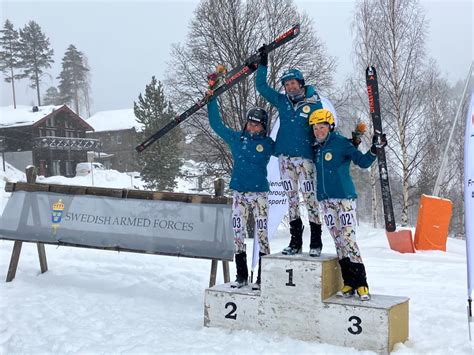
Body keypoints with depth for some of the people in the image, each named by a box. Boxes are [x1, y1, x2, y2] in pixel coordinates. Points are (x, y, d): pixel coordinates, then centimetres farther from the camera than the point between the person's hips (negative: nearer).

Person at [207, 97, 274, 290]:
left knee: (262, 235, -6)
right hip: (239, 193, 3)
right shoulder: (236, 138, 8)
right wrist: (212, 100, 11)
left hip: (259, 193, -3)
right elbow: (216, 124, 13)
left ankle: (262, 277, 0)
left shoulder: (268, 144, 1)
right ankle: (241, 275, 16)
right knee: (238, 234, 5)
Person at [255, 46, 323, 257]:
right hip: (284, 157, 4)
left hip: (305, 157, -4)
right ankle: (295, 241, 13)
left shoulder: (314, 103, -1)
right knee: (291, 198, 7)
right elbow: (261, 87, 16)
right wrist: (263, 64, 12)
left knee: (309, 197, -8)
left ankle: (316, 242, 0)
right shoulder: (282, 101, 9)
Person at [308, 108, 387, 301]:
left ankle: (361, 283, -9)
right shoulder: (316, 148, 13)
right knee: (338, 242, 6)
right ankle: (349, 283, 10)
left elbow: (363, 162, -13)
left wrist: (374, 149, -27)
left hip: (344, 197, -6)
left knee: (348, 239, -13)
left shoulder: (341, 143, -5)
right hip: (326, 200, 6)